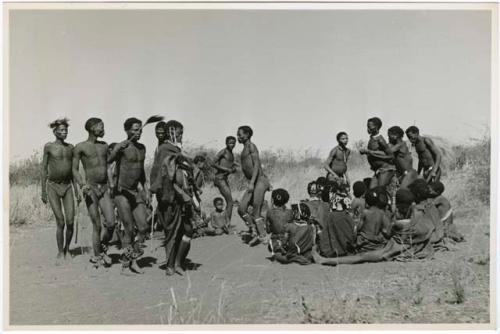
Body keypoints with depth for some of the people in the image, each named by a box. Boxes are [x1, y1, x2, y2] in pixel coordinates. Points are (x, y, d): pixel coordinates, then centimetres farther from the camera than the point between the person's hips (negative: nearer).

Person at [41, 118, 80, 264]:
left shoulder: (70, 147, 8)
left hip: (67, 186, 3)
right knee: (60, 222, -7)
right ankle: (60, 252, 9)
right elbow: (44, 169, 1)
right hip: (53, 186, -3)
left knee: (70, 222, -5)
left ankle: (67, 248, 18)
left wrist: (77, 191, 12)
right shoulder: (49, 147, -2)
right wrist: (43, 191, -1)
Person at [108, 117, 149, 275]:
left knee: (143, 227, 1)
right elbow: (108, 161, -31)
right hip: (121, 193, -6)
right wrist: (119, 150, -48)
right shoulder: (121, 147, -11)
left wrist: (145, 189, 22)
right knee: (129, 230, -4)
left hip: (136, 192, 7)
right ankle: (125, 265, 11)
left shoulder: (142, 148, 11)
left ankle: (133, 261, 16)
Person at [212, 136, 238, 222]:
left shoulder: (232, 155, 19)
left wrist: (233, 169, 0)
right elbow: (213, 164, -15)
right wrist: (226, 169, -17)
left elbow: (233, 170, 25)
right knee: (230, 202, -13)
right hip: (220, 179, -9)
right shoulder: (223, 151, -7)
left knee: (229, 203, 10)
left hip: (225, 179, 9)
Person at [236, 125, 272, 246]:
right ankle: (254, 231, 9)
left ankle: (261, 235, 0)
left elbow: (257, 165, -15)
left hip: (259, 181, -8)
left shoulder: (251, 146, -4)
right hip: (253, 183, 9)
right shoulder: (245, 149, 22)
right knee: (241, 209, 0)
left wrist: (252, 182, -24)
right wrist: (266, 181, 24)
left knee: (256, 212, -8)